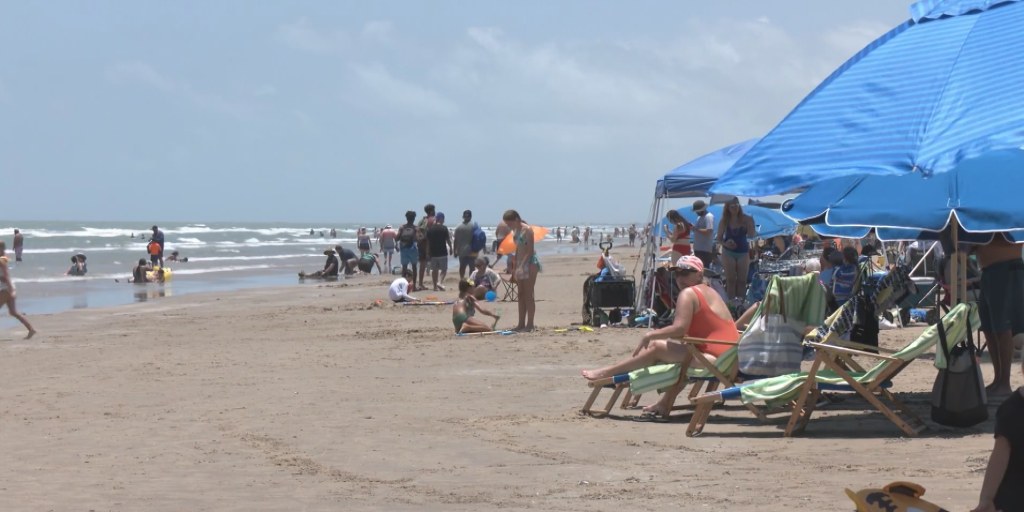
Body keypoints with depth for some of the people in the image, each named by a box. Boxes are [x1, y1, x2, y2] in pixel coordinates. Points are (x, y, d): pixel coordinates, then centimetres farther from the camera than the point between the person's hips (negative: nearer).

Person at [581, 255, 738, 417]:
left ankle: (606, 373, 2)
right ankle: (665, 404, 27)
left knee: (657, 347, -6)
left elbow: (679, 328, -20)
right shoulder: (709, 292, 22)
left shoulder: (688, 293, -8)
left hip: (716, 360, -10)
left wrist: (649, 335, -9)